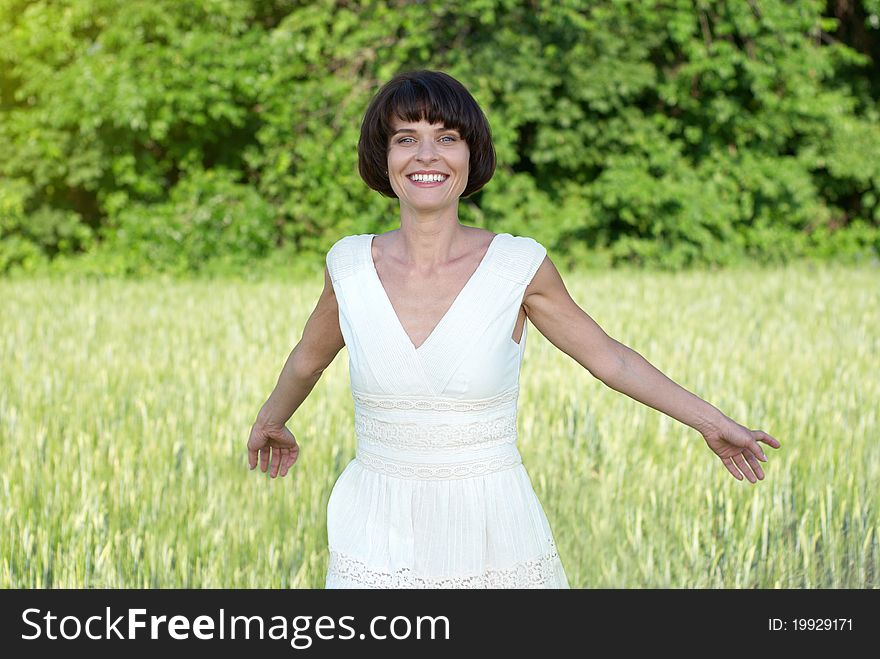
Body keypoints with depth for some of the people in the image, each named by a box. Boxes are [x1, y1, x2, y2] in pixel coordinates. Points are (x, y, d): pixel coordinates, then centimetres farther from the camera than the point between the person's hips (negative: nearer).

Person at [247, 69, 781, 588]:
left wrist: (713, 422, 13)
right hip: (378, 544, 1)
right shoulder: (349, 265, -2)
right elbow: (310, 359, 19)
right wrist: (271, 422, 36)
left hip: (493, 543, -1)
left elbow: (609, 357, 7)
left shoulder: (518, 266, -7)